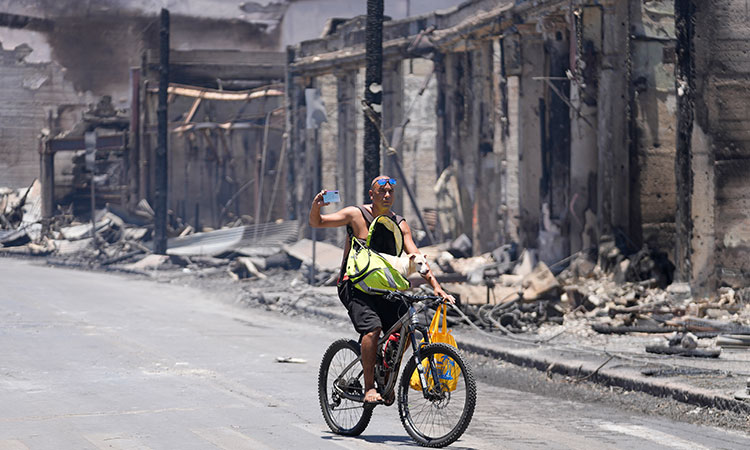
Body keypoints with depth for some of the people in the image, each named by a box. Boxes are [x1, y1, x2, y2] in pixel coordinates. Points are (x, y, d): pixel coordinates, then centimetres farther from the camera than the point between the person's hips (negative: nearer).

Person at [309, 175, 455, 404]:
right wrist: (316, 207, -28)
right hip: (354, 285, -4)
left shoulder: (399, 224, 3)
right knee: (372, 329, -26)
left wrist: (436, 287, -15)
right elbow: (316, 223, -4)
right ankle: (369, 387, -17)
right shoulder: (356, 214, -5)